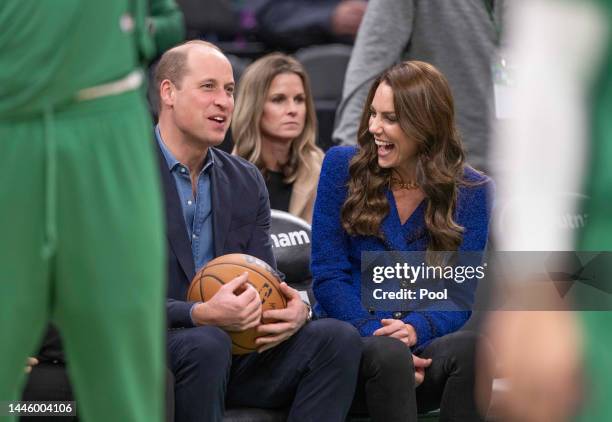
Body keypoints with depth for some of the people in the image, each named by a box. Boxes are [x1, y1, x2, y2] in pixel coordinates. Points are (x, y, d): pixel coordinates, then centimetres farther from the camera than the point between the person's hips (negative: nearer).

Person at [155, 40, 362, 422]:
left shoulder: (247, 181, 14)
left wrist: (296, 310, -15)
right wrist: (201, 315, -29)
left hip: (235, 352, 6)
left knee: (339, 338, -16)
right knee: (207, 344, -37)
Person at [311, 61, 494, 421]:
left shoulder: (472, 191, 6)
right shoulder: (343, 166, 4)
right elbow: (329, 276, 0)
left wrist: (415, 329, -22)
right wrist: (378, 335, -17)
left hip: (424, 343, 1)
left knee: (469, 347, -34)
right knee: (388, 353, -37)